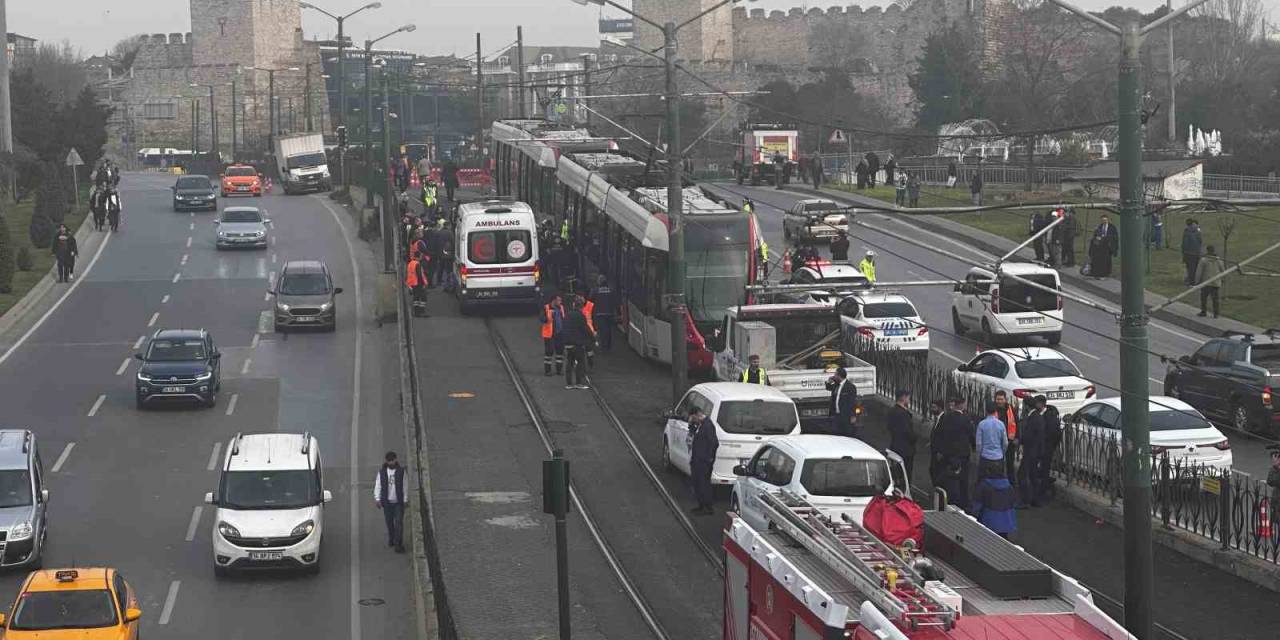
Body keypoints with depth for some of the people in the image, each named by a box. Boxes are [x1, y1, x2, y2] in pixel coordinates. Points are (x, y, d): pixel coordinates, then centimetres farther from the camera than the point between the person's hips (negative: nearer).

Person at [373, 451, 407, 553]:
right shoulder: (382, 472, 1)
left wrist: (405, 500, -4)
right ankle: (391, 539, 35)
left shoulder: (401, 471, -2)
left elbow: (405, 486, -1)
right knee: (389, 522, 12)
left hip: (399, 502, -2)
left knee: (399, 523, -10)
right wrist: (377, 499, -5)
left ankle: (398, 544, -11)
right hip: (387, 502, 2)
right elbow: (378, 486, 2)